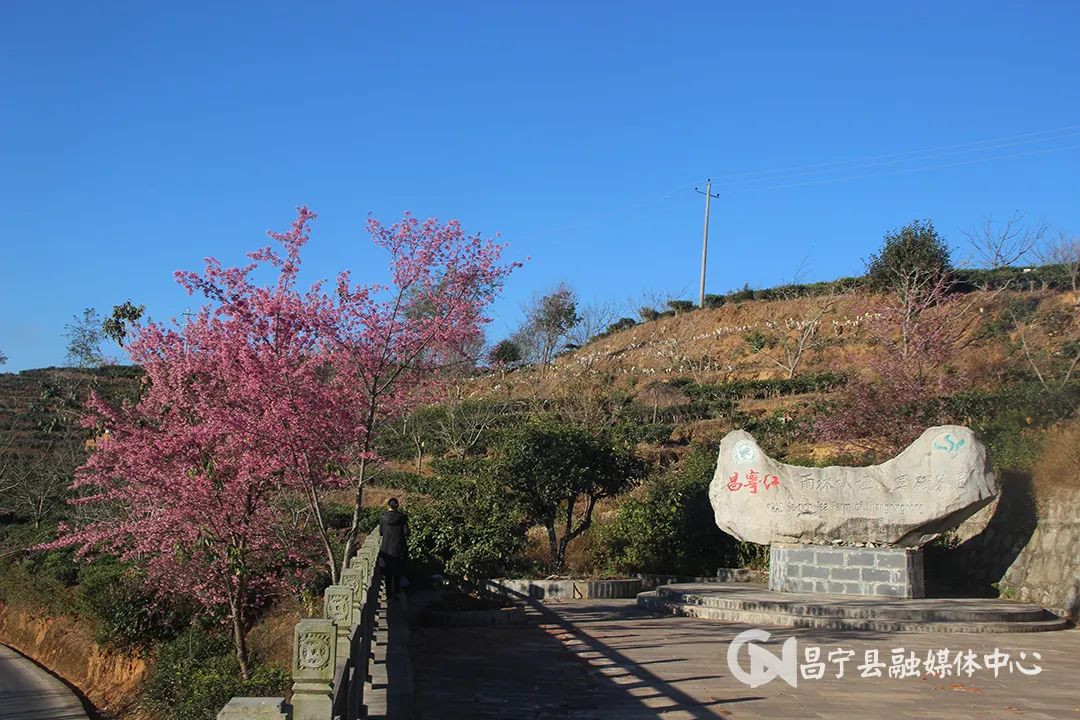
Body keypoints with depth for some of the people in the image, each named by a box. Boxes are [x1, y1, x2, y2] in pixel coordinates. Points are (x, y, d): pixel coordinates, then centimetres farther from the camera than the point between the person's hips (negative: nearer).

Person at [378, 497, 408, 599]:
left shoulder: (384, 516, -7)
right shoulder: (402, 517, -7)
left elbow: (381, 531, -1)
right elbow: (406, 532, -8)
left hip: (387, 547, -1)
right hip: (399, 547, 1)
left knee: (388, 571, 10)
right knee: (398, 571, 13)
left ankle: (389, 592, 13)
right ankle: (397, 592, 15)